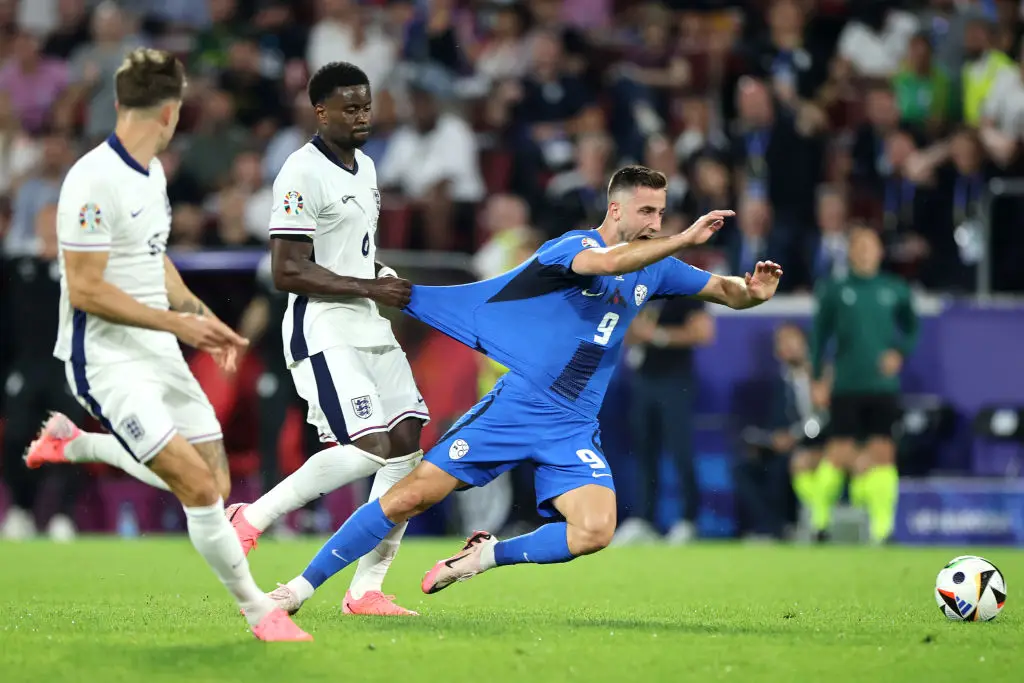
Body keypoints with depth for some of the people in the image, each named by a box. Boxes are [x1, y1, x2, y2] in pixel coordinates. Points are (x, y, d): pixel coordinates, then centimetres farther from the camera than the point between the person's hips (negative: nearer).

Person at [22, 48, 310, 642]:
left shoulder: (152, 171, 10)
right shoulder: (94, 181, -20)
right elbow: (85, 289, -21)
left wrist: (200, 314, 11)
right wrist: (176, 322, -18)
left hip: (159, 353, 9)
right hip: (107, 360, -9)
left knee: (211, 483, 9)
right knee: (198, 487, -17)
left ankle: (74, 442, 29)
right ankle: (259, 611, -2)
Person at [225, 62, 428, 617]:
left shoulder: (365, 167, 16)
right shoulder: (303, 174, -14)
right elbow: (287, 272, -19)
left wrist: (387, 281, 10)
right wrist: (370, 288, -17)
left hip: (370, 330, 9)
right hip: (324, 335, -9)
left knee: (407, 444, 1)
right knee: (370, 448, -20)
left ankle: (366, 590, 5)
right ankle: (251, 519, -5)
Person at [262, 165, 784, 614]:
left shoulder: (654, 266, 9)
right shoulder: (573, 246, -10)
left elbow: (727, 292, 18)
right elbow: (608, 262, -33)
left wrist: (754, 290, -5)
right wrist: (685, 239, -34)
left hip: (572, 432, 5)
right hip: (515, 408, -5)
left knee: (595, 531, -22)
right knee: (412, 495, -10)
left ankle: (489, 555, 3)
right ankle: (301, 586, 3)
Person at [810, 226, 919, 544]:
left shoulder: (896, 291, 5)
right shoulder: (834, 290, 2)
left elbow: (911, 329, 16)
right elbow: (820, 335, 8)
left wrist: (900, 353, -3)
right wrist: (818, 380, 4)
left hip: (884, 384, 1)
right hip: (846, 384, -1)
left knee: (883, 453, -5)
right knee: (839, 452, -4)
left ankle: (883, 527, -3)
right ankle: (821, 519, 13)